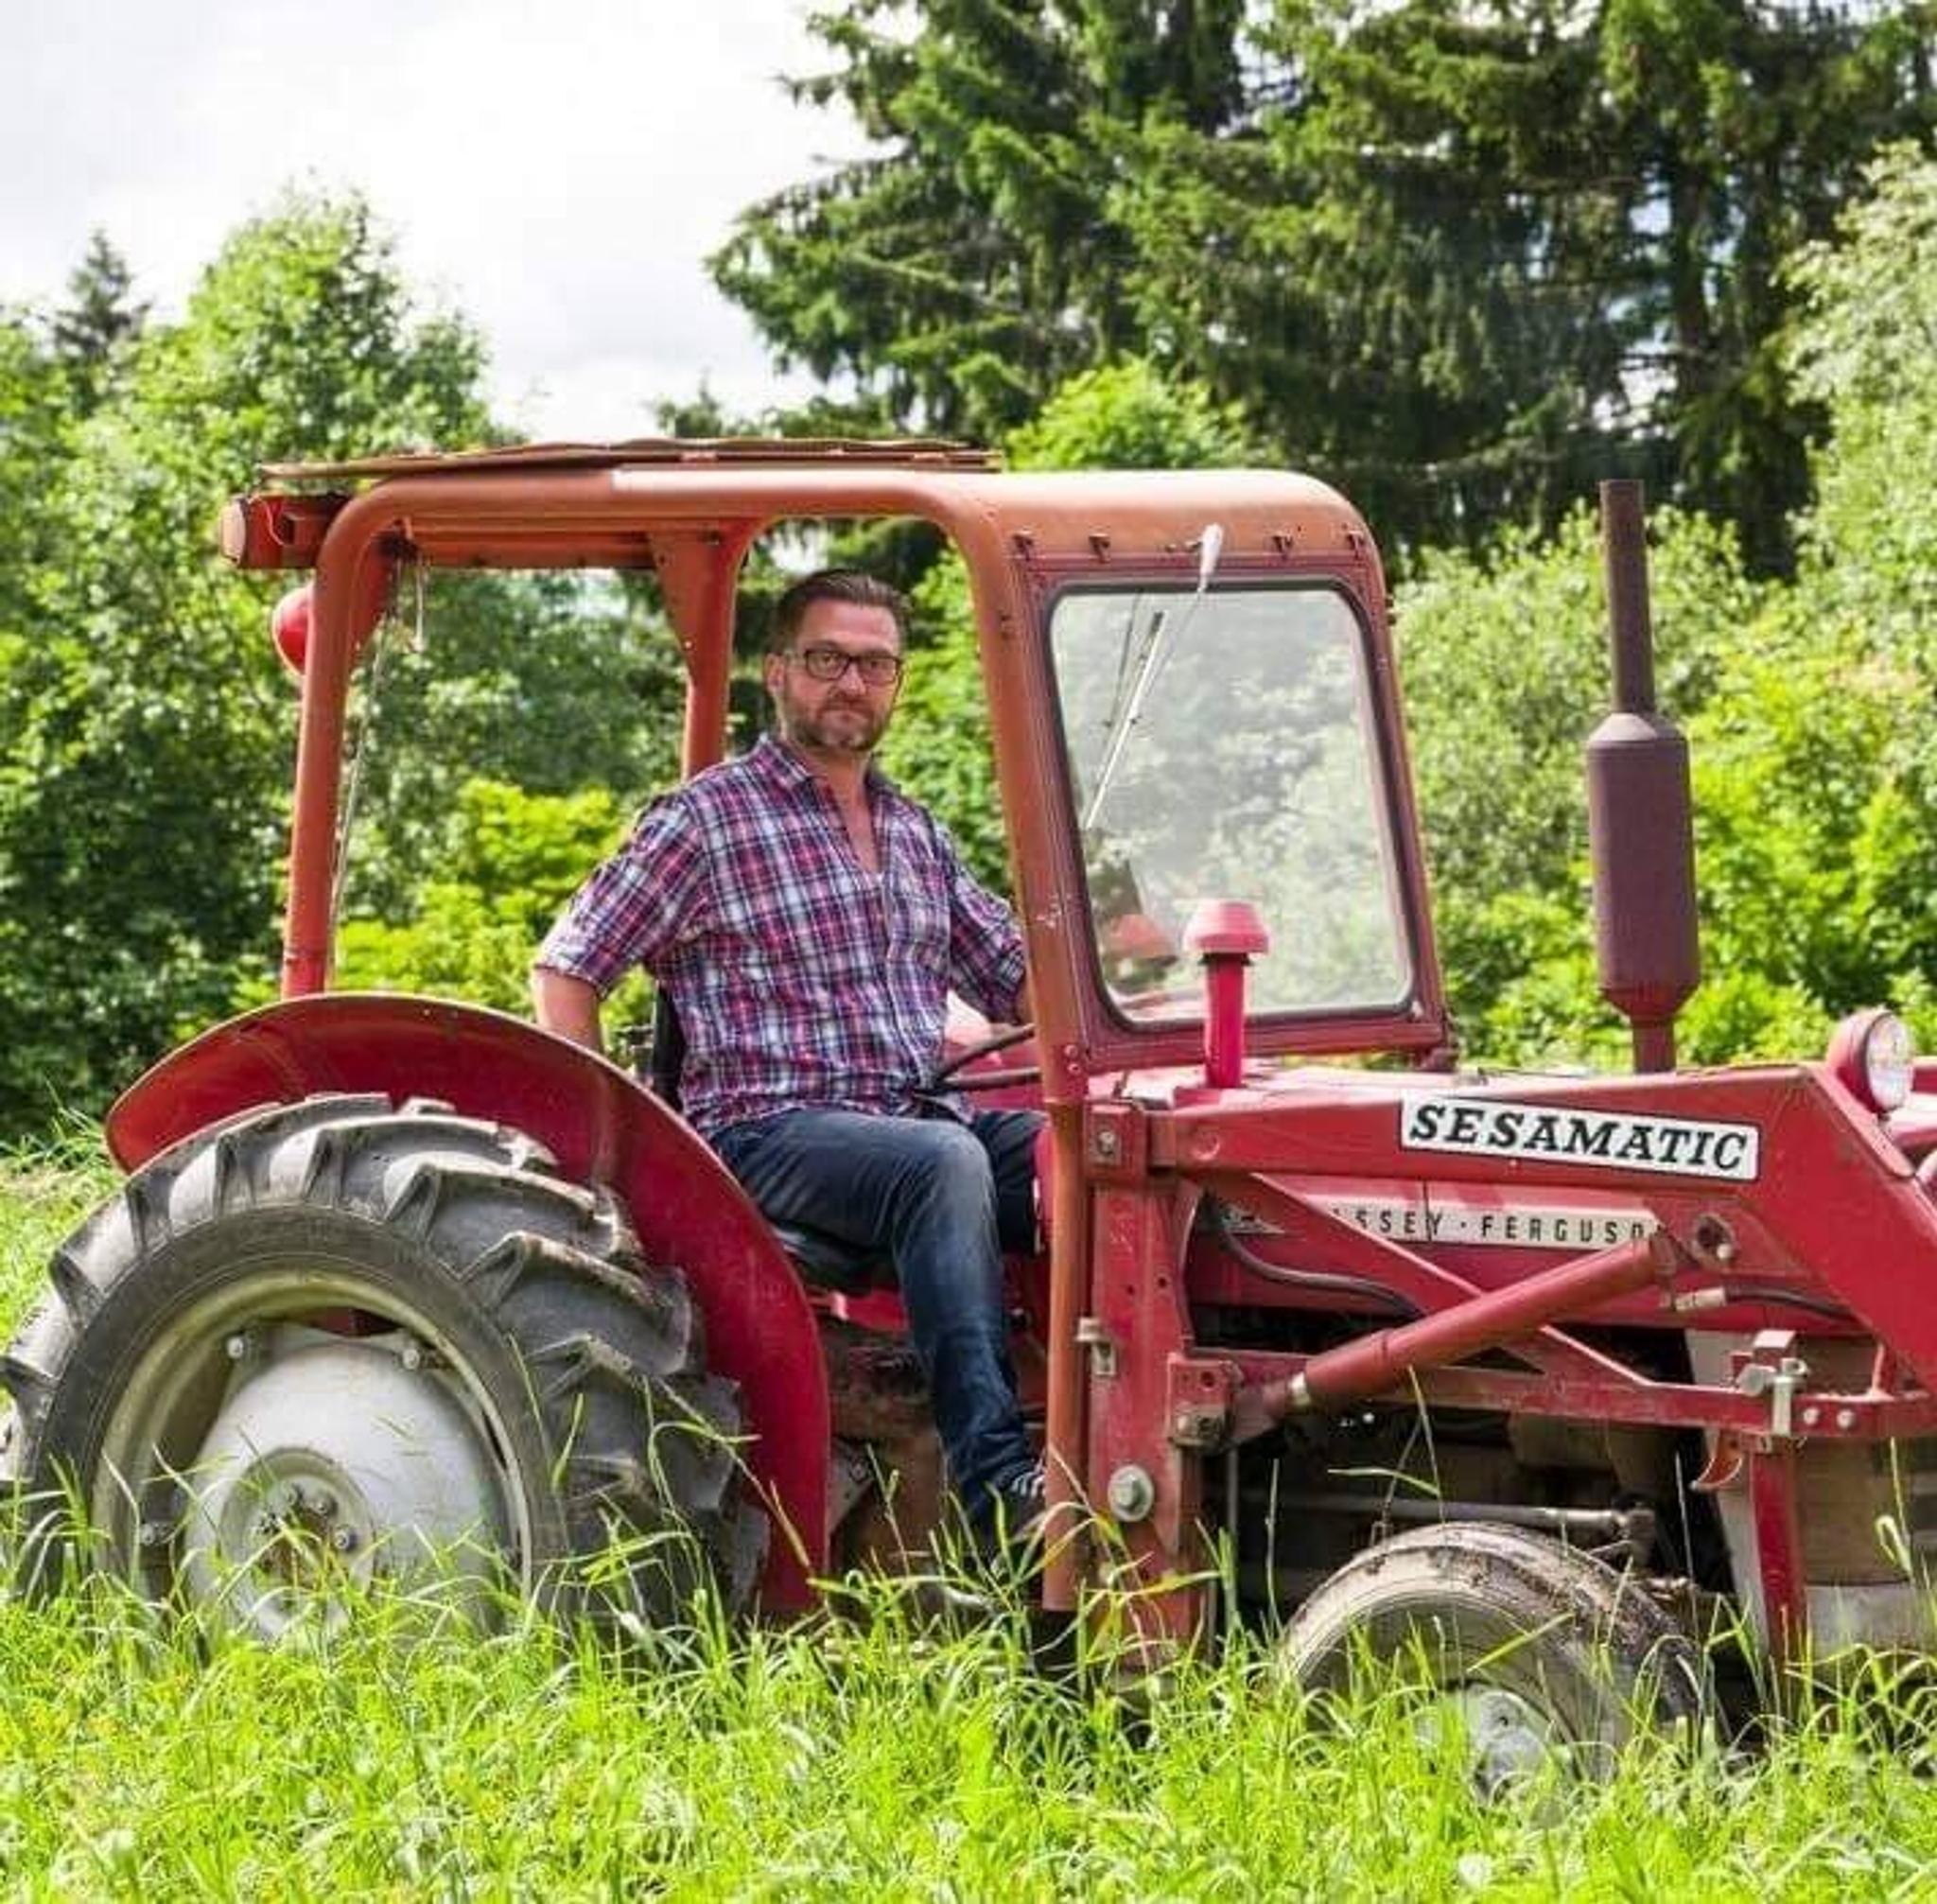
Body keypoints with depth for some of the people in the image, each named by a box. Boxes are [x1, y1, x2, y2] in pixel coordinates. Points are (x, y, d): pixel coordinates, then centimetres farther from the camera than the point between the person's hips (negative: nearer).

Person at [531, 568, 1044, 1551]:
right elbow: (563, 973, 2)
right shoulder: (705, 821, 2)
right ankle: (996, 1482, -46)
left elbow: (1019, 976, 24)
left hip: (915, 1119, 6)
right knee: (945, 1164, -38)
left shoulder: (915, 833, 22)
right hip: (769, 1131, -6)